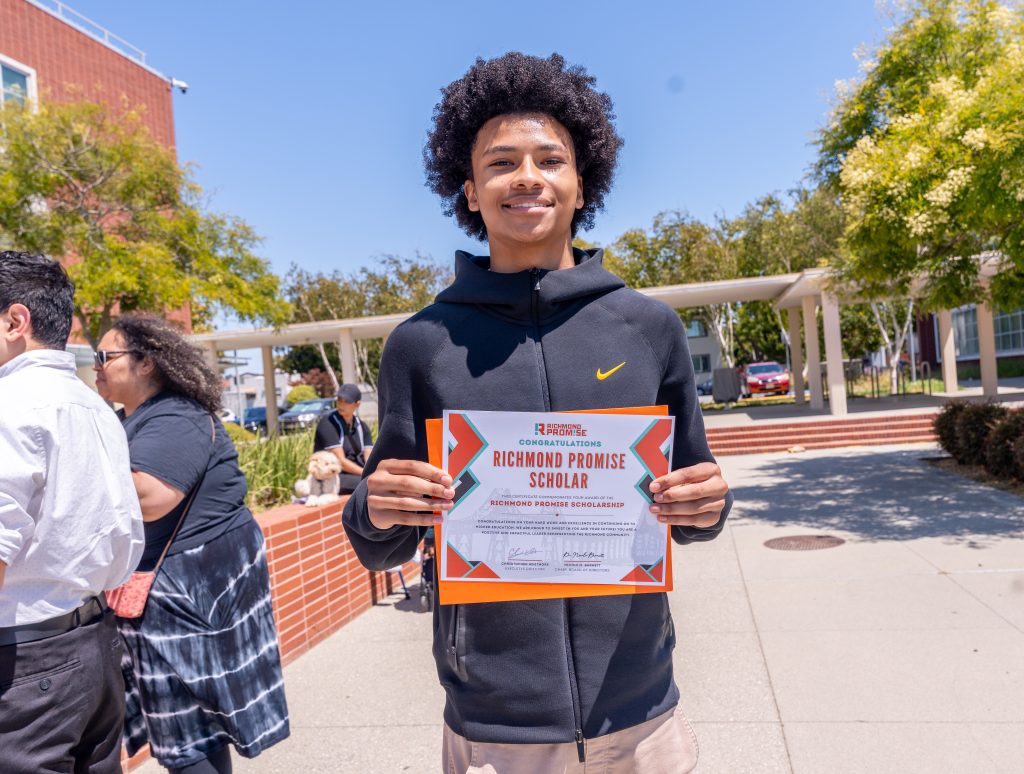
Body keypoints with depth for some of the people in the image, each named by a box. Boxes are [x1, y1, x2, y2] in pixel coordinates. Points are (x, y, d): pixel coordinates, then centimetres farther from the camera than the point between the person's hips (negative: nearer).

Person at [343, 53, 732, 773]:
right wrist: (376, 512, -19)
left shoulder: (650, 326, -2)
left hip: (639, 705, 2)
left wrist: (707, 505, -15)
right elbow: (385, 548, 2)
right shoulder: (423, 343, -5)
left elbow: (689, 507, 7)